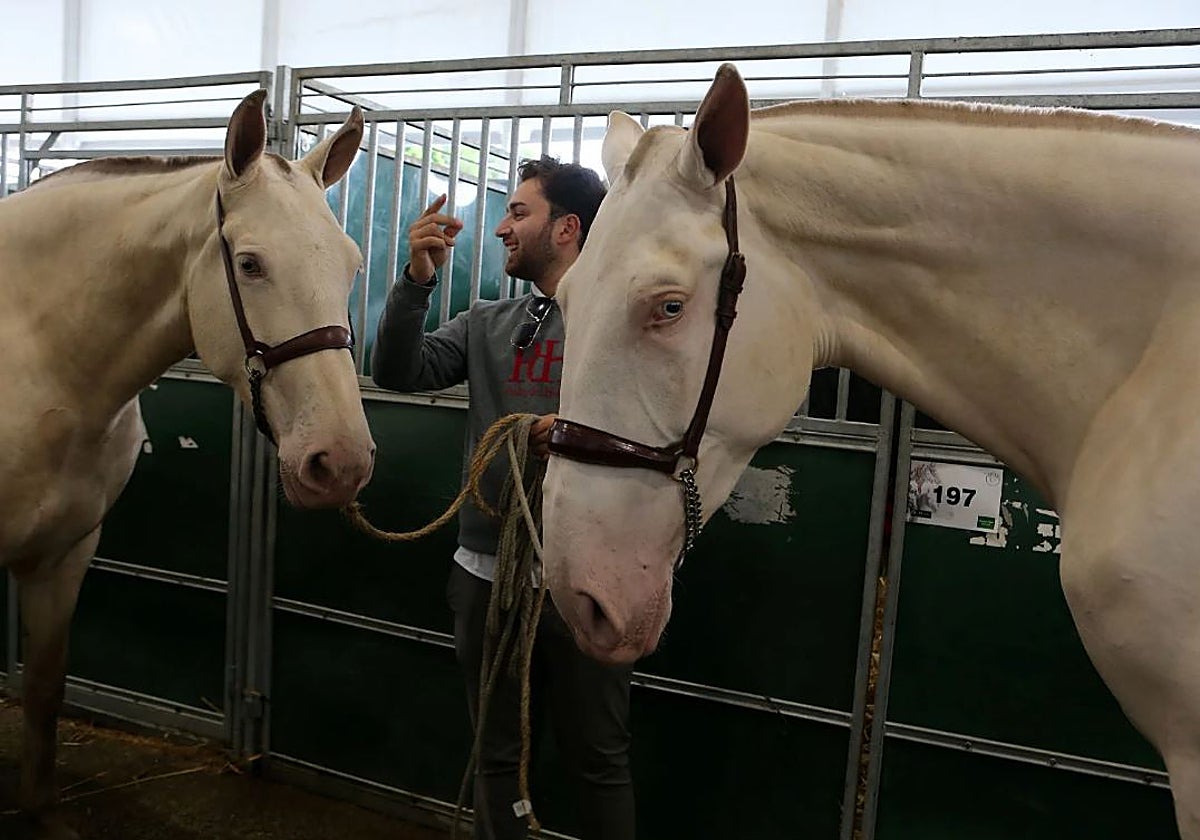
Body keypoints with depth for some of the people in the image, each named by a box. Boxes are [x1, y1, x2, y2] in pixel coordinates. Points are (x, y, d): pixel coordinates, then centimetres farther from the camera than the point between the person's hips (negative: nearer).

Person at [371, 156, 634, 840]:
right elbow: (398, 372, 0)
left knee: (598, 765, 12)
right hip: (486, 576, 5)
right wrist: (418, 280, -13)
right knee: (497, 756, 20)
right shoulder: (487, 324, 9)